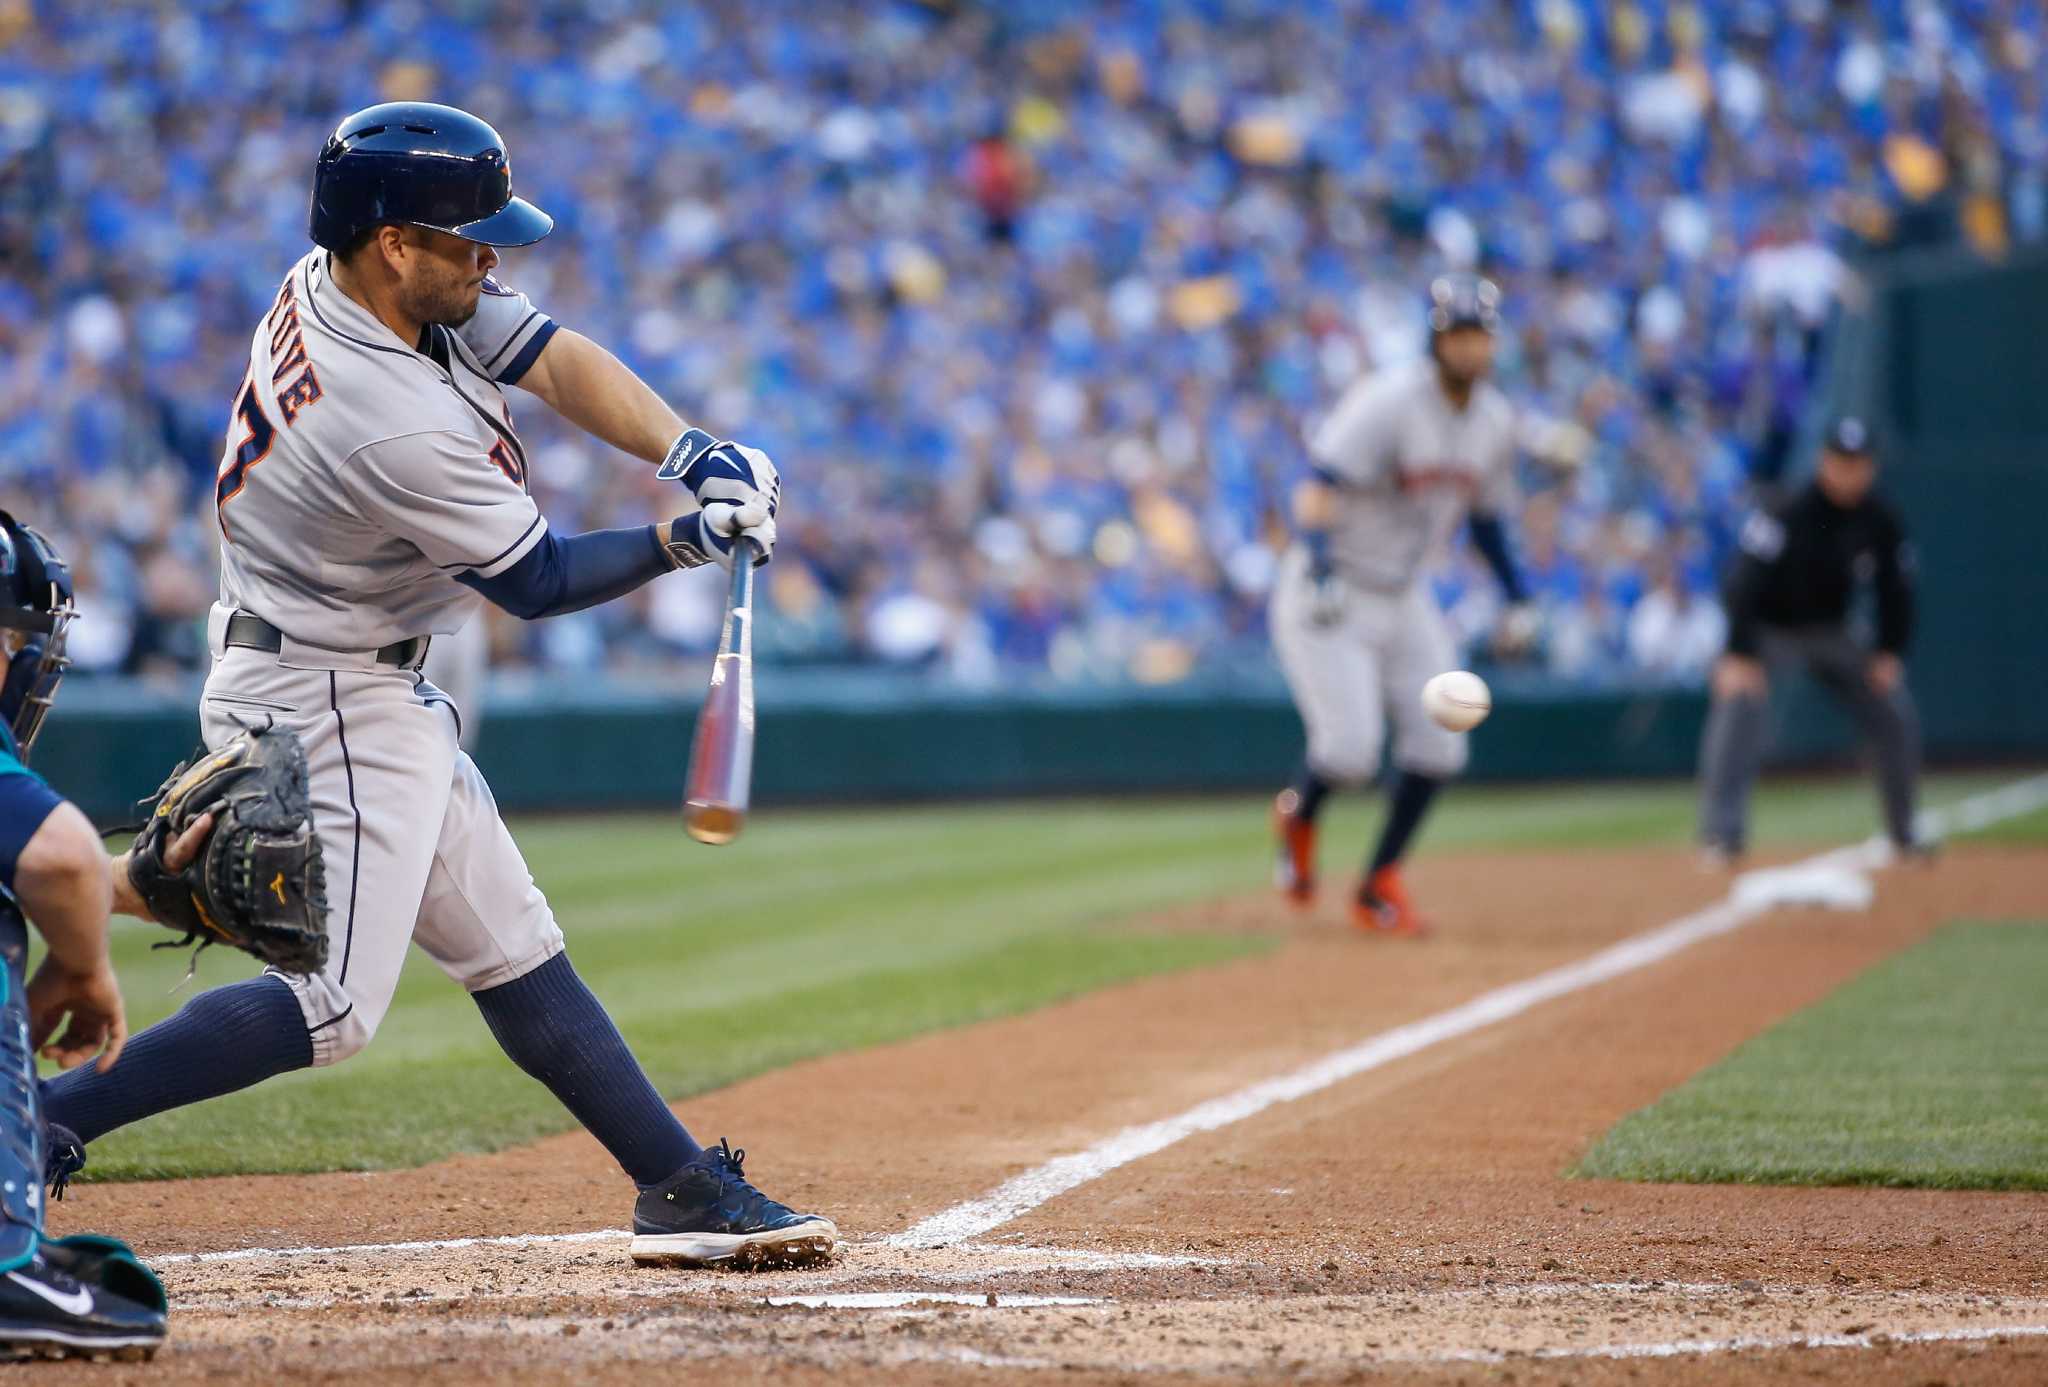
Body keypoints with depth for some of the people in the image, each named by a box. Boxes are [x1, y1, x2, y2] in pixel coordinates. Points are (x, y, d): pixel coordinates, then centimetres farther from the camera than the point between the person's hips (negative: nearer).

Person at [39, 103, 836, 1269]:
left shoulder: (337, 283, -5)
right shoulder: (400, 427, -30)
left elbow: (556, 359, -4)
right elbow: (534, 581, -16)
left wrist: (692, 452, -17)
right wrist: (686, 542, -8)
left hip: (372, 693, 10)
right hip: (327, 705, -10)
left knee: (514, 951, 13)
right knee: (333, 1007, -12)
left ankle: (685, 1189, 18)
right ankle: (39, 1126, -12)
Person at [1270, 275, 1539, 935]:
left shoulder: (1494, 420, 3)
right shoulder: (1389, 403, -21)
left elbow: (1486, 512, 18)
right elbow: (1320, 486, -31)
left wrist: (1517, 595, 9)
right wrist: (1320, 566, -46)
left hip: (1404, 596, 7)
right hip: (1331, 597, -7)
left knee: (1437, 744, -2)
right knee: (1350, 749, -16)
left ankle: (1380, 884, 14)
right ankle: (1296, 815, 20)